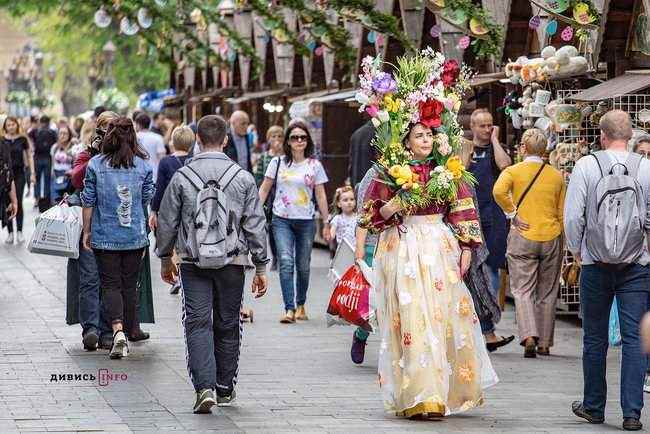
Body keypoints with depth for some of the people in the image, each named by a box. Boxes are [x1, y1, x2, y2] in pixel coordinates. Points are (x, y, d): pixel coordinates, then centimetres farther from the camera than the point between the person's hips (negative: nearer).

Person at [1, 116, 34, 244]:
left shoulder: (22, 139, 0)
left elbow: (29, 156, 7)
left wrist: (32, 173, 2)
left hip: (19, 173, -1)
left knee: (18, 203, -6)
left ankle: (19, 232, 3)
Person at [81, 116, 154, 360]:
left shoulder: (95, 164, -7)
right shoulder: (143, 166, -3)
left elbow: (88, 201, -2)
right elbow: (146, 201, 6)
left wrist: (86, 232, 7)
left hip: (104, 236, -1)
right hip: (135, 236, 2)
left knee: (111, 285, 1)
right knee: (130, 285, 12)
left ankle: (118, 331, -19)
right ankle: (127, 335, 17)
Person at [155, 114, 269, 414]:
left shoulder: (181, 178, -2)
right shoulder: (243, 178, -1)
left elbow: (166, 222, 5)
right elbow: (255, 225, 1)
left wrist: (165, 258, 19)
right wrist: (261, 267, 8)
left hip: (193, 262, -1)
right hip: (233, 262, 1)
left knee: (197, 323, -1)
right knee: (227, 325, 12)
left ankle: (204, 387, -17)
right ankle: (225, 389, 23)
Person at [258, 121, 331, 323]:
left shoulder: (314, 165, 4)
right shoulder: (278, 162, 4)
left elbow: (320, 195, 7)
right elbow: (264, 189, 9)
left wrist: (326, 223, 6)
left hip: (306, 221, 1)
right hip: (282, 220, -1)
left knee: (303, 266, 7)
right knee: (286, 262, -14)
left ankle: (300, 305, 27)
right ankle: (289, 309, -18)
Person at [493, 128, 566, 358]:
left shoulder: (513, 171, -1)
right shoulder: (557, 176, 7)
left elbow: (499, 191, -22)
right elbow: (562, 213, 11)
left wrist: (512, 214, -9)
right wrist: (561, 244, 20)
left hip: (522, 237, -2)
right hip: (552, 236, 2)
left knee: (523, 289, -1)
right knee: (547, 293, 11)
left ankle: (529, 336, -20)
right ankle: (544, 343, 15)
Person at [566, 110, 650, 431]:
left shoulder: (586, 166, -6)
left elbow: (572, 215, -6)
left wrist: (576, 249, 10)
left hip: (595, 264, 0)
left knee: (594, 338, 11)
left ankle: (594, 407, 20)